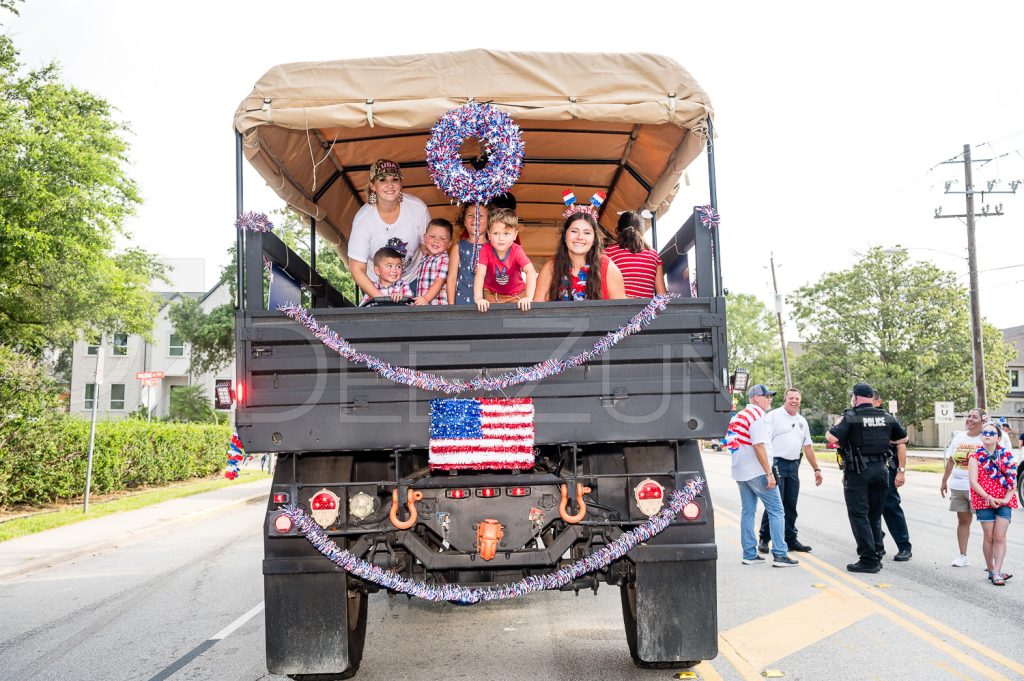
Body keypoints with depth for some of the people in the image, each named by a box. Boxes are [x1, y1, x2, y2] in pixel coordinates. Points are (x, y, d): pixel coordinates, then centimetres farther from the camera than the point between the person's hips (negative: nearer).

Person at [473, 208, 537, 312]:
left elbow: (531, 272, -34)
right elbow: (480, 274, -29)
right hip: (492, 294, 0)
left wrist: (528, 297, -49)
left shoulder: (517, 251, -21)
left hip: (516, 294, 0)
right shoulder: (486, 250, -20)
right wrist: (478, 299, -44)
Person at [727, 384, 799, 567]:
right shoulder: (756, 415, -14)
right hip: (756, 472, -9)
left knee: (747, 511, 11)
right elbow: (759, 446, -21)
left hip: (740, 472, 9)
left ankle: (749, 554, 14)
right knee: (776, 511, -3)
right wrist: (769, 473, -19)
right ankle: (779, 554, -5)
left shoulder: (739, 415, 15)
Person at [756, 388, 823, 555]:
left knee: (791, 505, 10)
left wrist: (816, 469, 22)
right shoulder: (773, 416, -3)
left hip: (793, 466, 6)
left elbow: (807, 447, 25)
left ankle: (790, 539, 19)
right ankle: (764, 539, 1)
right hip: (776, 464, -6)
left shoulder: (802, 421, 19)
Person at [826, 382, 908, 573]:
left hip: (857, 471, -5)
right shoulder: (887, 418, 8)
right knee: (875, 516, 15)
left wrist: (835, 426, 4)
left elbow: (832, 438, -19)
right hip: (880, 470, 6)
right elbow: (902, 441, 15)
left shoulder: (851, 417, -9)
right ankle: (876, 557, 19)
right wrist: (901, 471, 19)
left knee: (859, 515, 0)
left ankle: (868, 559, -3)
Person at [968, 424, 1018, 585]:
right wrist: (988, 497, -16)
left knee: (1000, 537, -4)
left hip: (1004, 501, 1)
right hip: (984, 501, -1)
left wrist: (1007, 498, -11)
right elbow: (973, 481, -7)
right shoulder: (976, 456, -2)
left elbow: (1013, 480, 1)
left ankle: (996, 573, -1)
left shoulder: (1006, 455, 4)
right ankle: (991, 570, 18)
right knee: (989, 537, 5)